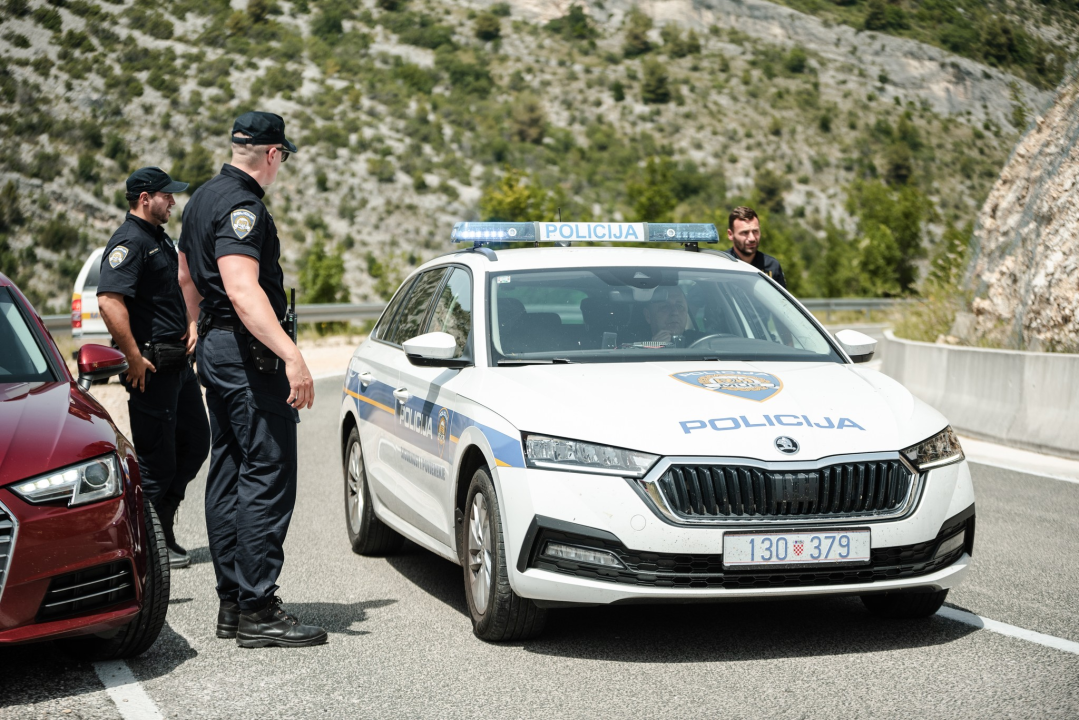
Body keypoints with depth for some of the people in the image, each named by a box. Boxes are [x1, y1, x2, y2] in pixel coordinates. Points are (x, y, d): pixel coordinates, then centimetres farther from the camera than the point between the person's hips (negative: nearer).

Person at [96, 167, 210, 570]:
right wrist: (134, 358, -24)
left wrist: (190, 326, 15)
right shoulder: (129, 242, -14)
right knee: (156, 456, -3)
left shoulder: (160, 239, 18)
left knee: (195, 442, 14)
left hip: (178, 362, 10)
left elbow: (182, 290, 32)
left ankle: (160, 522, 25)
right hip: (152, 366, -10)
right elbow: (109, 300, -27)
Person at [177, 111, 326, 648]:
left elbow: (187, 276, 27)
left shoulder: (202, 199, 16)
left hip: (215, 348, 11)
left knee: (229, 475, 12)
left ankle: (232, 603, 16)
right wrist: (291, 355, -35)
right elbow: (242, 288, -28)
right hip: (248, 353, -11)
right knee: (268, 477, -10)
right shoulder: (241, 207, -16)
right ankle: (257, 610, -10)